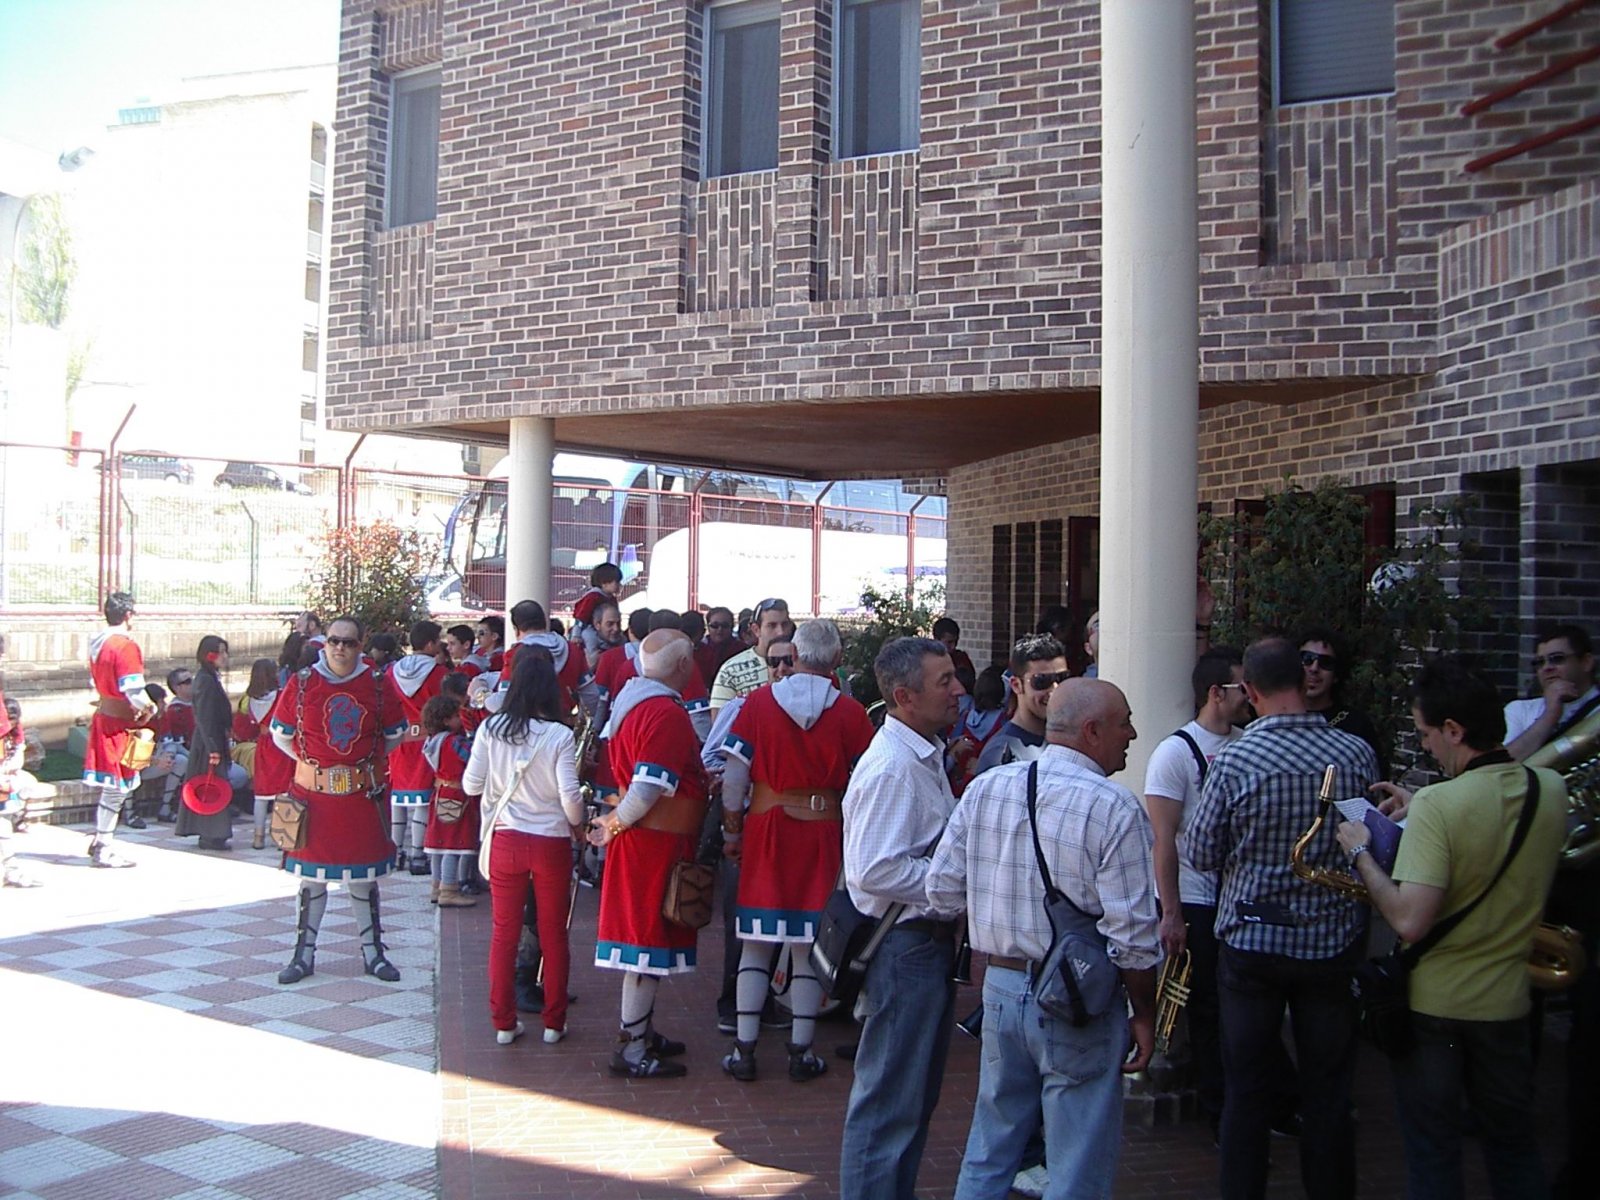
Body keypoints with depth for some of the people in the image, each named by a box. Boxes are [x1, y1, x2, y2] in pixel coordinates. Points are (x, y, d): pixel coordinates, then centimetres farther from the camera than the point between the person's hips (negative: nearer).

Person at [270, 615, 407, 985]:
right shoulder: (301, 683, -1)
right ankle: (305, 953, 18)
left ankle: (372, 951, 20)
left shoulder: (378, 684, 0)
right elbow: (280, 735, 11)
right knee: (312, 875, 6)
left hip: (363, 793, 0)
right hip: (313, 792, 0)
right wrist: (312, 759, 10)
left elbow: (395, 735, 13)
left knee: (364, 876, 8)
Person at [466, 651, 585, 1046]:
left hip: (505, 841, 2)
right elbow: (570, 796, -14)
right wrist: (577, 826, 6)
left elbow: (471, 785, -1)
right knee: (554, 935, 13)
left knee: (504, 933, 14)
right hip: (551, 843, -2)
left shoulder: (490, 729, -7)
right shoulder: (560, 735, -14)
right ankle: (553, 1023, 21)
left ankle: (504, 1023, 20)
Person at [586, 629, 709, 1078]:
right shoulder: (667, 713, -20)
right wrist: (614, 825, -13)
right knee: (649, 938, -2)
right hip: (658, 840, -10)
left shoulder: (634, 700, 10)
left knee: (646, 936, 18)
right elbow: (647, 789, -26)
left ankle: (641, 1031, 30)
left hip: (640, 837, 10)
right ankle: (632, 1049, 7)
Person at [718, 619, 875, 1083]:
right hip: (822, 834, -1)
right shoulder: (850, 713, -6)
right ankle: (801, 1052, 14)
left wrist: (732, 830, 7)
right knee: (810, 944, 8)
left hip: (766, 828, 1)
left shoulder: (758, 701, -4)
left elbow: (734, 773, -3)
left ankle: (744, 1050, 13)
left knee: (756, 942, 9)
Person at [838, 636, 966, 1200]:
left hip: (929, 939, 11)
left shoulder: (927, 756, 11)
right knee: (890, 1099, 2)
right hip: (904, 946, -10)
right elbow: (874, 871, -28)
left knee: (918, 1094, 22)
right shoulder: (891, 767, -22)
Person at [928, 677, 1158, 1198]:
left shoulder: (985, 788, 0)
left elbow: (942, 891, 3)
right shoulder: (1114, 808, -16)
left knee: (988, 1156, 20)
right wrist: (1144, 1014, -3)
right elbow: (1131, 934, -16)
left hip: (1001, 990, 5)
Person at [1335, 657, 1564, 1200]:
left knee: (1432, 1154, 11)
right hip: (1506, 1001, 5)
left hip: (1432, 1006, -5)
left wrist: (1362, 853, -16)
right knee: (1513, 1147, 22)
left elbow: (1410, 922, -29)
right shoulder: (1551, 791, -5)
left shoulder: (1438, 805, -25)